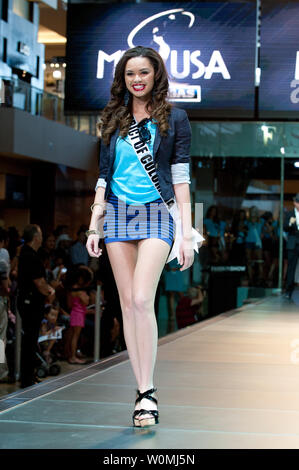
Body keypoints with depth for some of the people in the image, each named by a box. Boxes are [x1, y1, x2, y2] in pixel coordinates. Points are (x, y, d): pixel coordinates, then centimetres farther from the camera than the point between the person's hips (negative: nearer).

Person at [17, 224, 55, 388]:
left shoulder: (26, 254, 13)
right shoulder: (31, 257, -19)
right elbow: (39, 284, -18)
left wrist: (50, 289, 5)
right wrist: (49, 293, 1)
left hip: (27, 302, 10)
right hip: (31, 304, -10)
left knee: (30, 341, 16)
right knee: (29, 341, -5)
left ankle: (28, 376, 24)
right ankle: (27, 380, 0)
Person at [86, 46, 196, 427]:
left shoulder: (173, 118, 3)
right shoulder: (113, 120, 13)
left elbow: (181, 177, -1)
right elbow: (103, 176, 15)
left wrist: (187, 233, -6)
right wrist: (94, 225, 8)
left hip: (156, 214, -4)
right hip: (118, 214, 4)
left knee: (142, 299, -18)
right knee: (127, 304, 1)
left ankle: (147, 393, -13)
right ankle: (143, 392, 7)